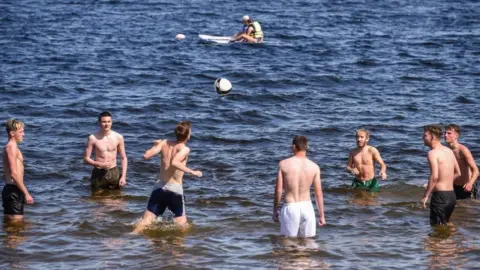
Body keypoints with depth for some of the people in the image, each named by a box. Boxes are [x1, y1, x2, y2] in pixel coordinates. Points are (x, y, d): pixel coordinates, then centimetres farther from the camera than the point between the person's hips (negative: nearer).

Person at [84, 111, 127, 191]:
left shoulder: (118, 137, -2)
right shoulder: (93, 138, -7)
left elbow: (124, 158, 5)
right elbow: (86, 158, -3)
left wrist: (123, 176, -4)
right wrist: (100, 164, -20)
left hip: (114, 173, 1)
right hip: (98, 174, -1)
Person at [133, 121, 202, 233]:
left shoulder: (164, 143, 4)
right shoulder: (184, 149, -9)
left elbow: (146, 156, -3)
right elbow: (174, 163, -27)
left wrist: (155, 146, 16)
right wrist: (192, 172, -20)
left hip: (159, 186, 4)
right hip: (175, 189, -4)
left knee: (146, 220, 1)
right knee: (181, 223, 13)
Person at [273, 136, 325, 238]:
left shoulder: (284, 164, -6)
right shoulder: (314, 167, -3)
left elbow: (278, 190, -5)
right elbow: (318, 193, 0)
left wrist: (275, 210, 6)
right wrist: (321, 215, 8)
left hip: (290, 207, -2)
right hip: (307, 206, 2)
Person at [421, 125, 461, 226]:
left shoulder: (433, 153, -14)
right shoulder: (449, 151, 11)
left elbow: (434, 176, -24)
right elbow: (457, 173, 19)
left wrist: (425, 196, -19)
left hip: (440, 196, -8)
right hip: (452, 195, 9)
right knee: (445, 224, 23)